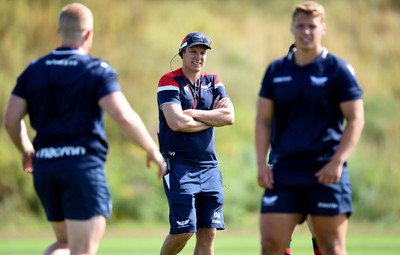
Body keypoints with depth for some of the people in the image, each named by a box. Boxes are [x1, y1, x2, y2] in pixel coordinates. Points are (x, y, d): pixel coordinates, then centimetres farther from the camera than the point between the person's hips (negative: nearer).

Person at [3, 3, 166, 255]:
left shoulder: (34, 71, 9)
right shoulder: (97, 70, -5)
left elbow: (11, 119, 5)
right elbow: (123, 116, -16)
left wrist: (27, 151, 23)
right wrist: (153, 150, -4)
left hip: (44, 167, 5)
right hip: (84, 167, -5)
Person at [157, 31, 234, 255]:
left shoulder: (213, 81, 11)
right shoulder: (170, 81, -4)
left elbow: (230, 116, -4)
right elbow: (177, 123, -18)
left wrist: (192, 113, -12)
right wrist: (212, 118, -5)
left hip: (209, 166, 5)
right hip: (179, 166, -5)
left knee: (209, 233, 1)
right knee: (184, 230, -8)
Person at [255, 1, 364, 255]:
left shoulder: (339, 69, -1)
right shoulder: (276, 70, 10)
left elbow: (356, 119, -3)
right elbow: (263, 119, 12)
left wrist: (337, 162, -13)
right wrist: (262, 163, 1)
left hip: (326, 173, -3)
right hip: (283, 171, 3)